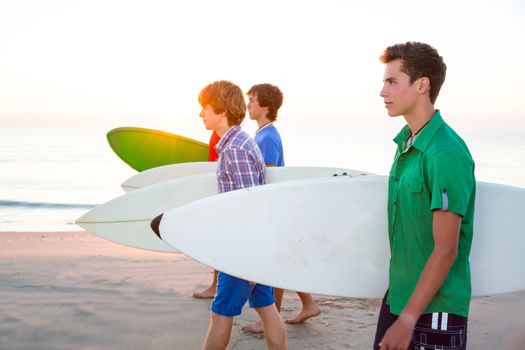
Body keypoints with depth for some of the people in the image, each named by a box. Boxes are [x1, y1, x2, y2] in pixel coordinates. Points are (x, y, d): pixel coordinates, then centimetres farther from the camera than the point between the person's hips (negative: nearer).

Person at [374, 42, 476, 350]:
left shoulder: (447, 152, -21)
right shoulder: (406, 141, 5)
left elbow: (446, 250, -21)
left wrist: (407, 319, -20)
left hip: (435, 309, -7)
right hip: (398, 296, 7)